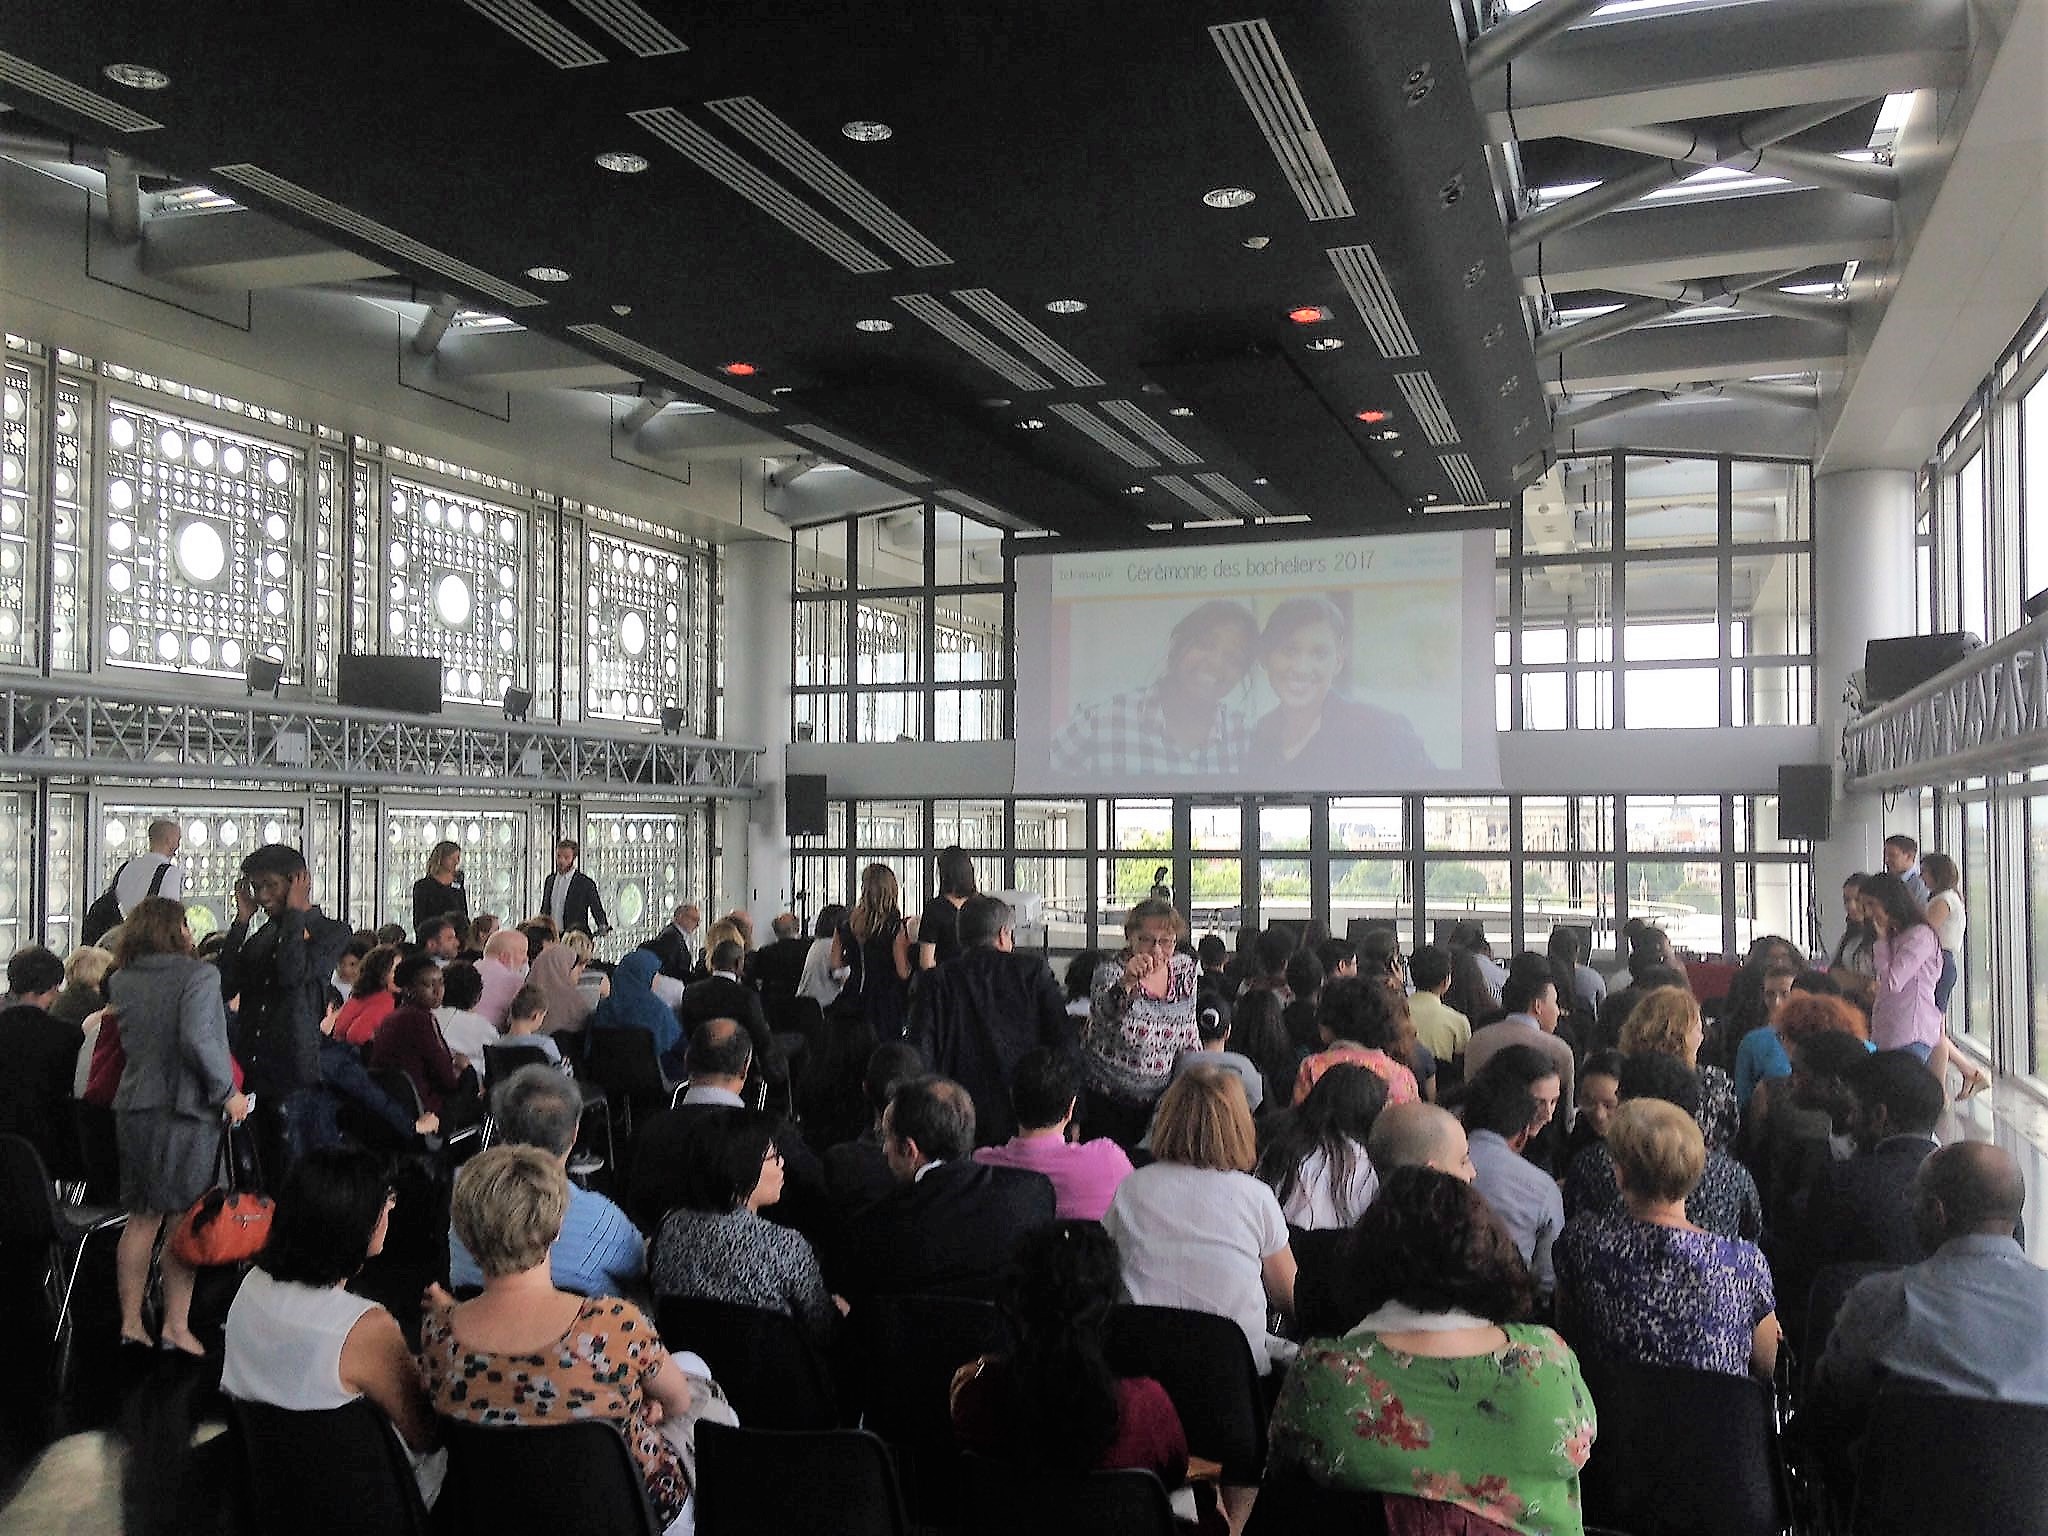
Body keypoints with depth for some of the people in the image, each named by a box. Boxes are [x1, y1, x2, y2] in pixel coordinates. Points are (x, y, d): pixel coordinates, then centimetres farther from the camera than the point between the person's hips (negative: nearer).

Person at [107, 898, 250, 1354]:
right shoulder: (198, 974, -13)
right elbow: (198, 1039, -24)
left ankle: (130, 1321, 19)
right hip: (187, 1110, -6)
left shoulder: (122, 980, 6)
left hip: (134, 1107, 6)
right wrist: (228, 1092, -15)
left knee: (141, 1219, 14)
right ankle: (176, 1326, 4)